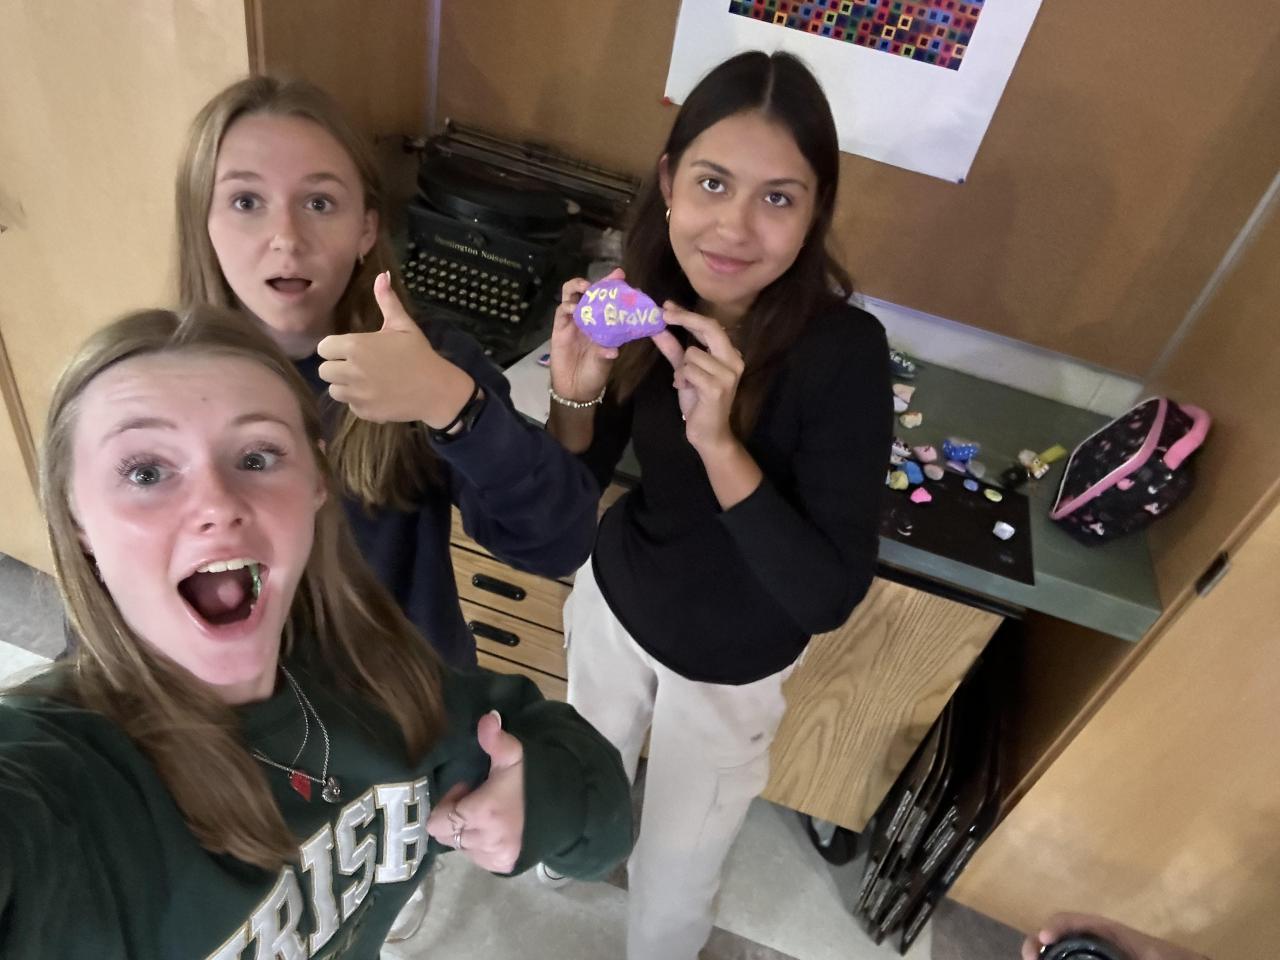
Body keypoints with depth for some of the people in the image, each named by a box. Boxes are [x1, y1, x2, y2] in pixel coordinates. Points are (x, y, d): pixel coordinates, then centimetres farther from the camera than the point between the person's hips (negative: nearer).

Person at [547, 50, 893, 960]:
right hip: (611, 599, 4)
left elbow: (829, 597, -30)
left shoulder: (844, 352, -30)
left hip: (730, 665, -3)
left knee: (678, 863, 22)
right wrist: (574, 396, -28)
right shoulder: (649, 297, -18)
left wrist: (719, 442, -41)